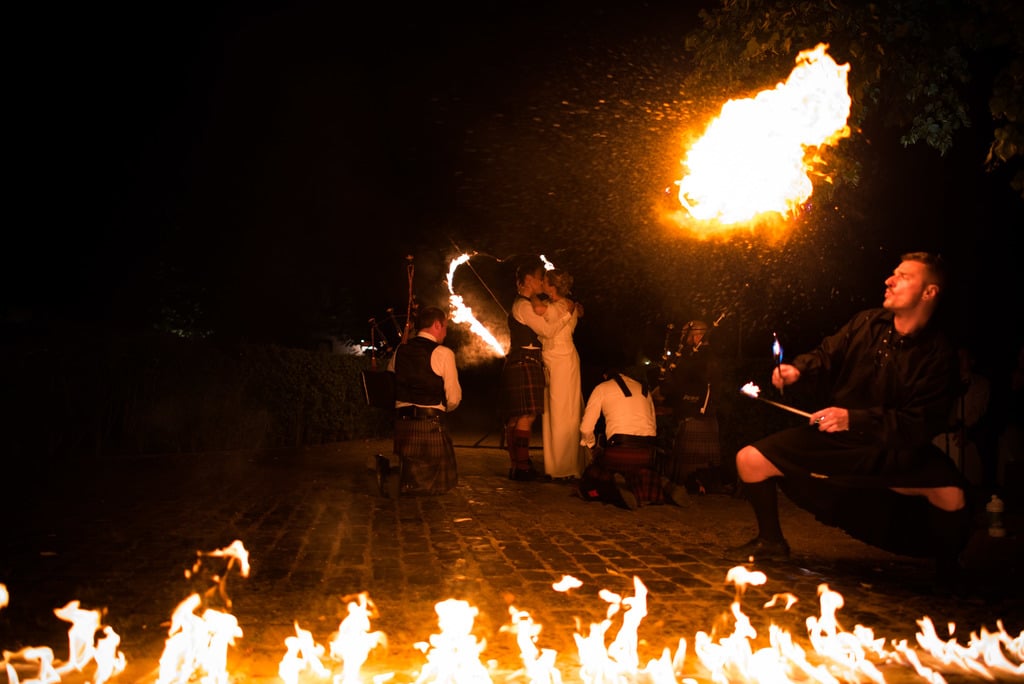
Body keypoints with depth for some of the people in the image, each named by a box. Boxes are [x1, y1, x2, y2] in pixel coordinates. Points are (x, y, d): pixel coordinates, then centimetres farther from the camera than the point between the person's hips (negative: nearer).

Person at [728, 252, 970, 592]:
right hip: (834, 437, 4)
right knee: (749, 459, -11)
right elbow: (827, 356, 11)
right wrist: (798, 369, -13)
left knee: (951, 496, -31)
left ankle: (948, 572, 5)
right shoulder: (867, 322, 0)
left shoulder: (938, 354, -11)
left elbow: (919, 424, -19)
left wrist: (853, 419, -31)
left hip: (895, 450, -3)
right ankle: (771, 541, 15)